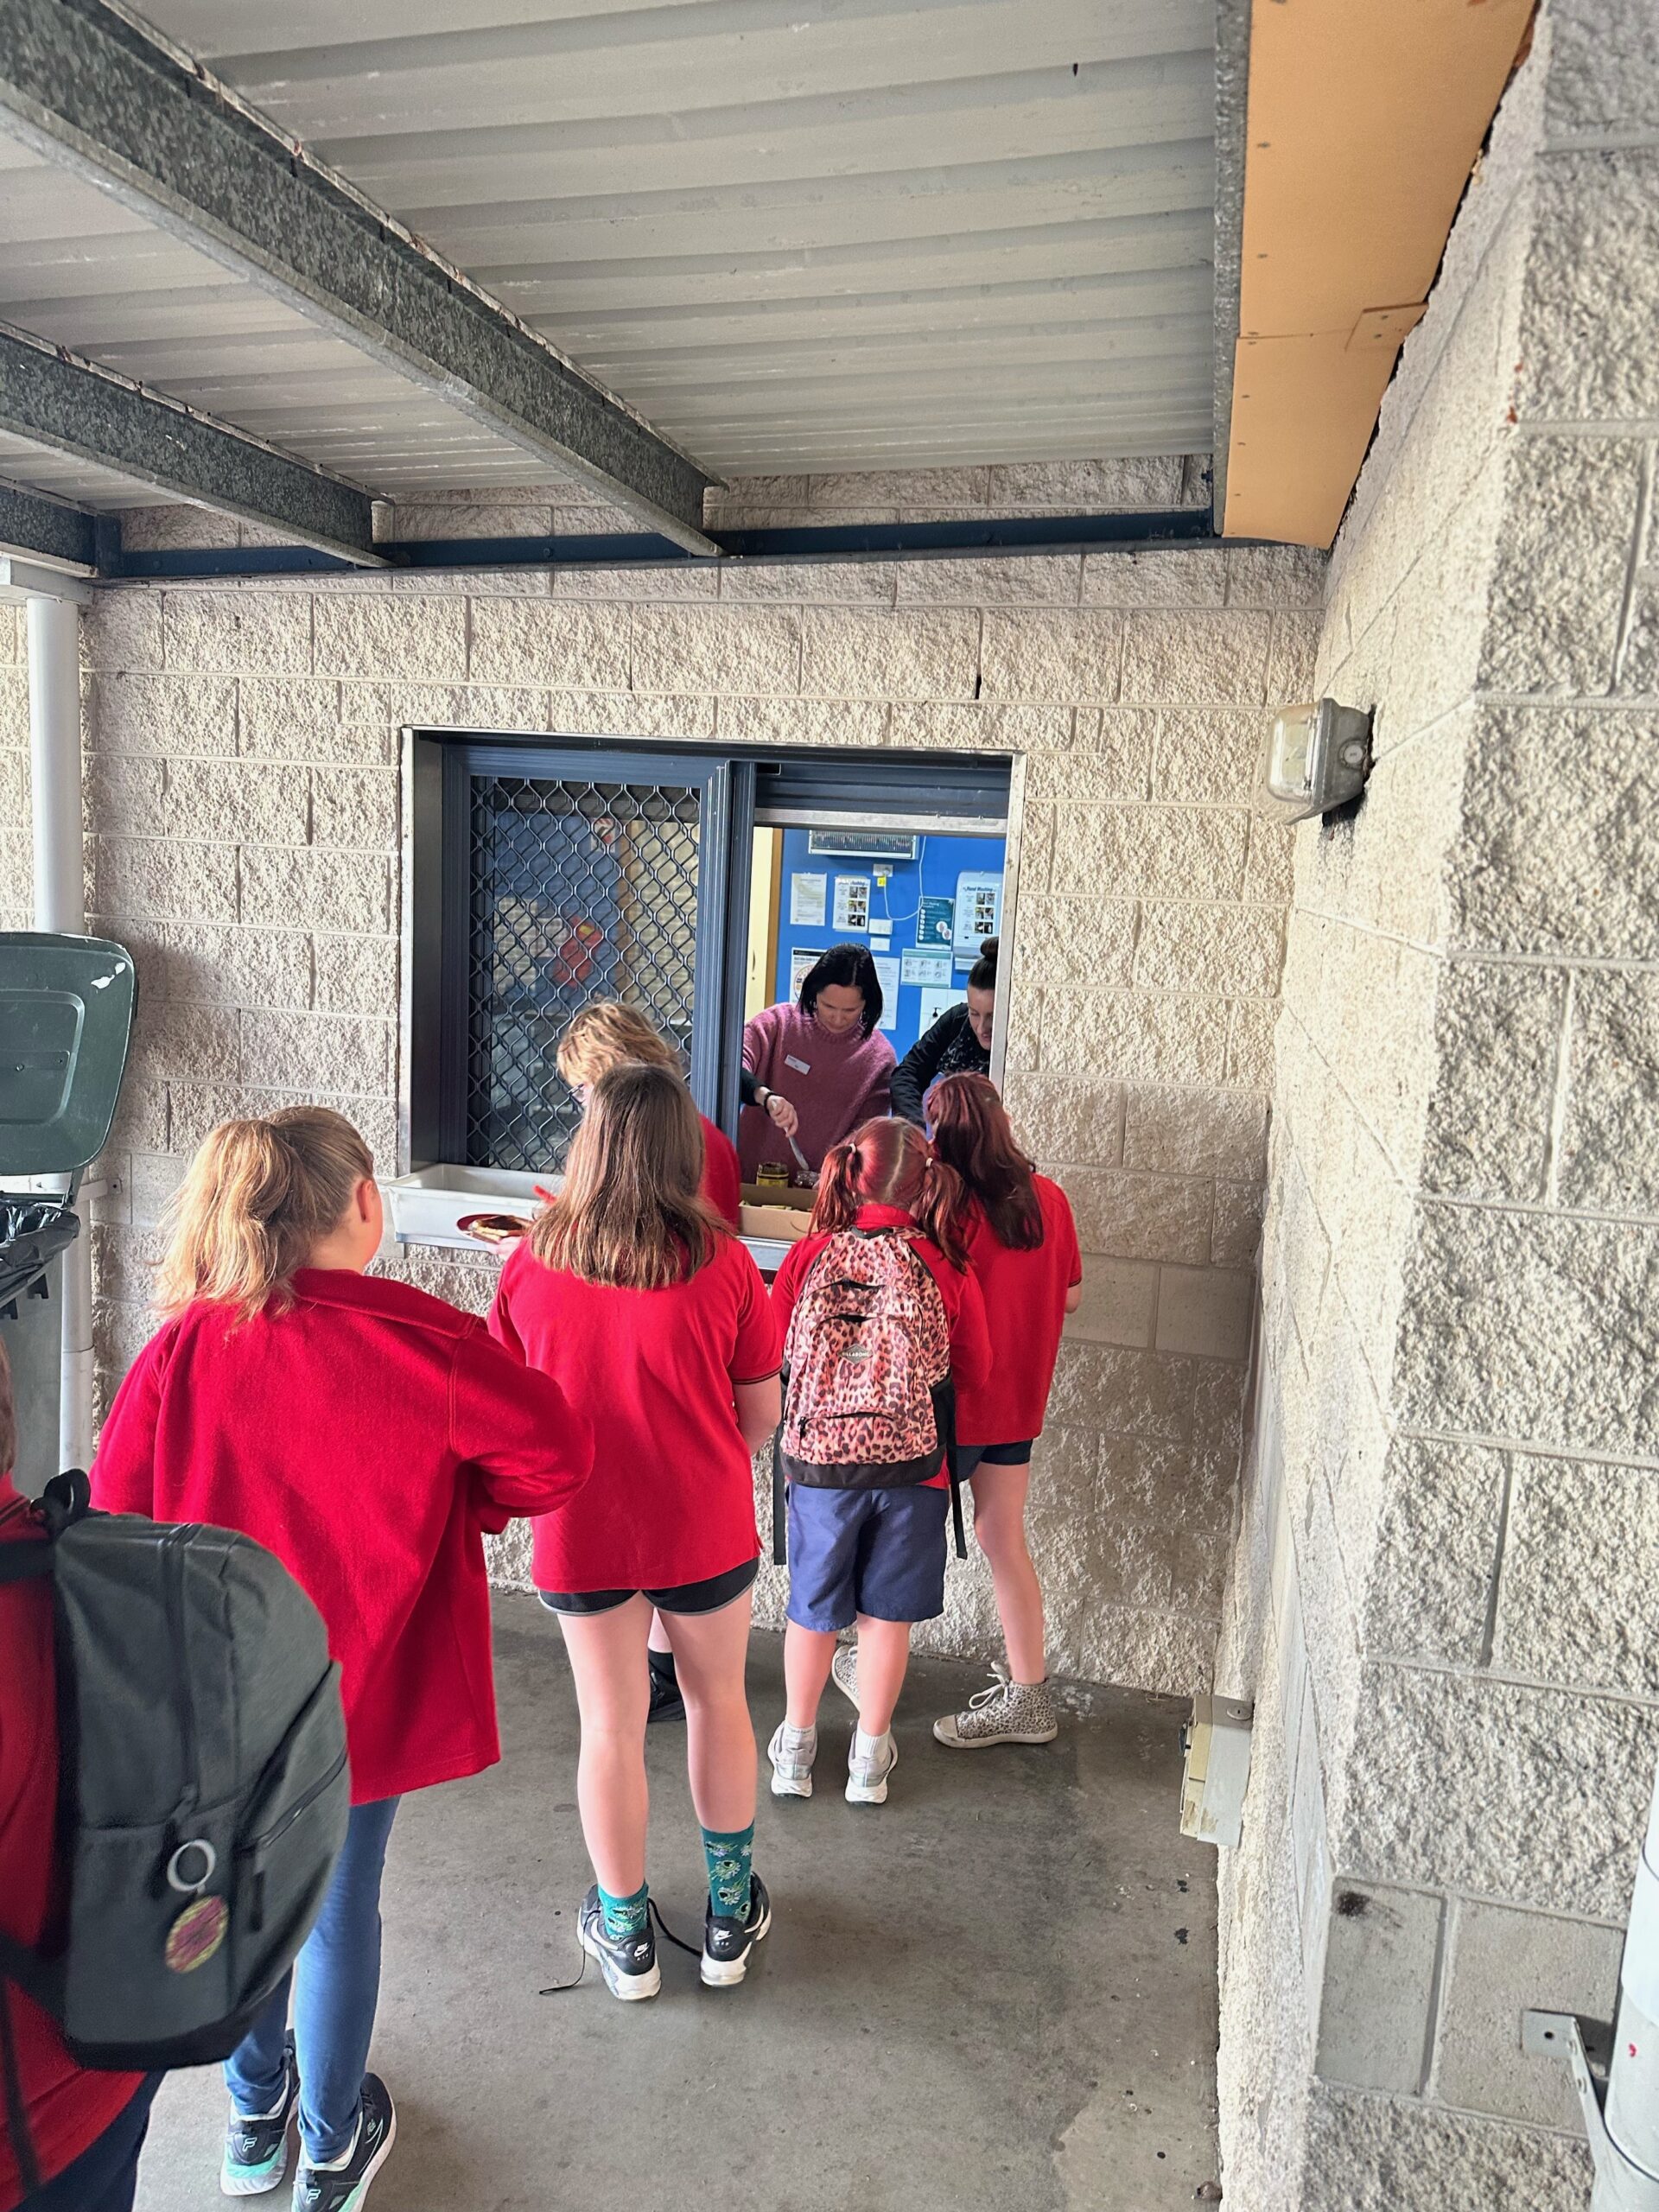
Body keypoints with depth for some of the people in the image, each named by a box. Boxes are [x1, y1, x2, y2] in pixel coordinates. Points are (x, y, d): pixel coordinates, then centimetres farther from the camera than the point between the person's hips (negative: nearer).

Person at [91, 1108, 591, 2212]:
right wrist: (457, 1507, 0)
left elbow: (118, 1513, -5)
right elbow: (555, 1455, -15)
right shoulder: (418, 1336, -21)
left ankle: (253, 2121, 47)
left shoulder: (181, 1348, -15)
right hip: (367, 1685, -2)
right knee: (340, 1909, 17)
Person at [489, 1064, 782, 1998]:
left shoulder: (533, 1262, -13)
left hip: (581, 1530, 1)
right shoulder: (722, 1262, -16)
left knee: (612, 1727, 16)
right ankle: (731, 1916, 37)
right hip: (703, 1528, 0)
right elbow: (762, 1414, -7)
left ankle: (626, 1934, 34)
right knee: (718, 1704, 21)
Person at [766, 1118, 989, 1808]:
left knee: (813, 1608, 17)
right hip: (913, 1466, 0)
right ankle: (870, 1757, 30)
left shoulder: (809, 1256, -11)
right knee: (887, 1614, 15)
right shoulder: (949, 1270, -11)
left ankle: (796, 1748, 34)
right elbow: (973, 1372, -1)